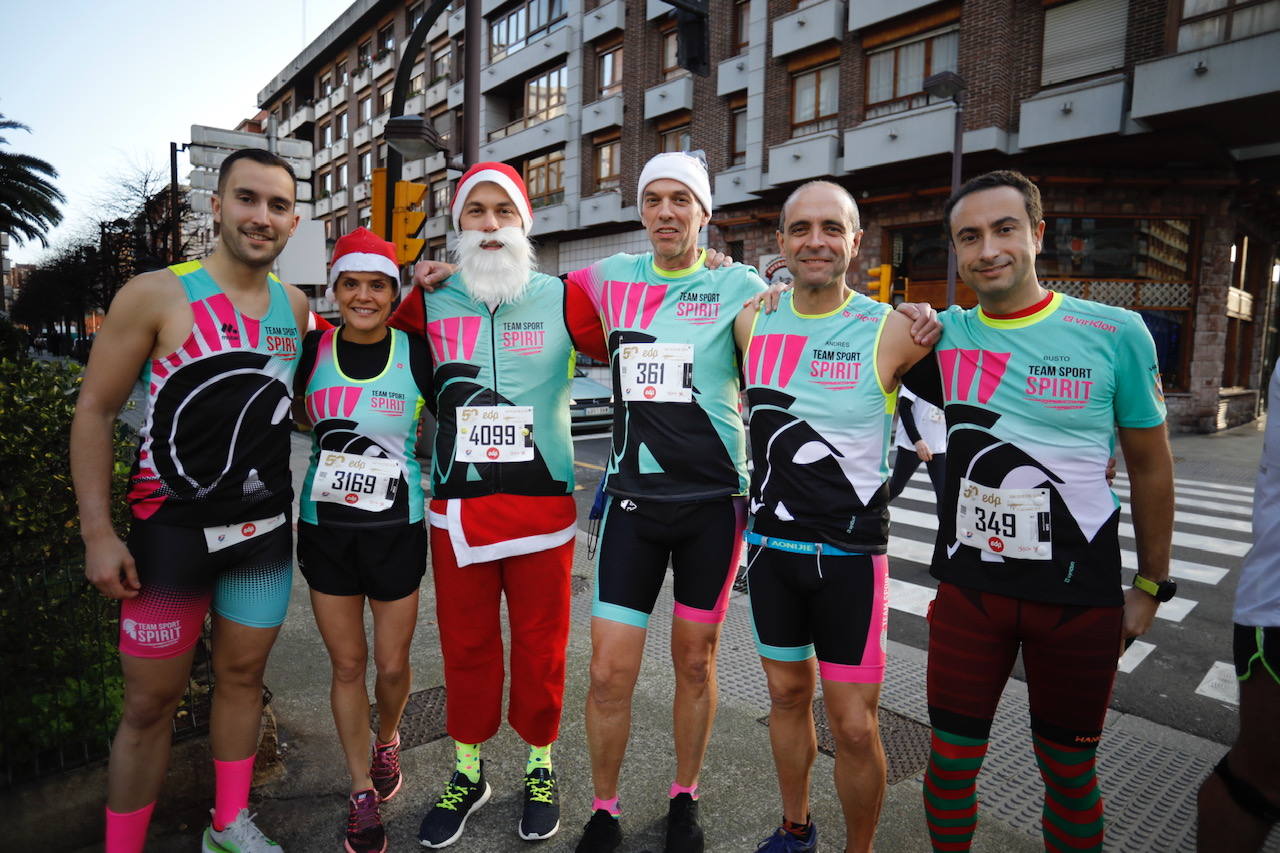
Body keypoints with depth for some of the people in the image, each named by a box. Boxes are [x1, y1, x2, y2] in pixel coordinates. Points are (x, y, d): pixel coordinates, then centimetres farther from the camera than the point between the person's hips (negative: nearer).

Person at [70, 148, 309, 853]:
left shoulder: (295, 307, 5)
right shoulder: (156, 295, -8)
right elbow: (94, 410, -6)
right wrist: (98, 533, -12)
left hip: (266, 530, 4)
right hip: (171, 530, -4)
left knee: (242, 676, 16)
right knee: (150, 702, 6)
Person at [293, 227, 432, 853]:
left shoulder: (416, 353, -6)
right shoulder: (312, 349, 0)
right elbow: (293, 414, 17)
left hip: (396, 527, -1)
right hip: (324, 526, 2)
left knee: (392, 662, 10)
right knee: (347, 663, 11)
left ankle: (386, 741, 44)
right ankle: (362, 792, 30)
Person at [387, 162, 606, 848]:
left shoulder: (561, 299, -1)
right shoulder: (430, 301, 5)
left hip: (543, 502, -1)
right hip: (456, 506, 2)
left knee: (540, 644, 10)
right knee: (465, 644, 14)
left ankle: (541, 768, 33)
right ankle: (467, 774, 35)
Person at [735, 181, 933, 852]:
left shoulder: (894, 330, -11)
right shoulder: (752, 322, 1)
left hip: (850, 555, -3)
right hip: (770, 545, 4)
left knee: (854, 725, 3)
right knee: (787, 694, 19)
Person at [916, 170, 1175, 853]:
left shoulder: (1116, 333, -6)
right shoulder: (942, 335, -2)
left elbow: (1150, 467, 3)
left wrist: (1150, 584, 7)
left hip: (1080, 592, -1)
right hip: (968, 585, 1)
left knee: (1069, 771, 15)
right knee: (951, 756, 12)